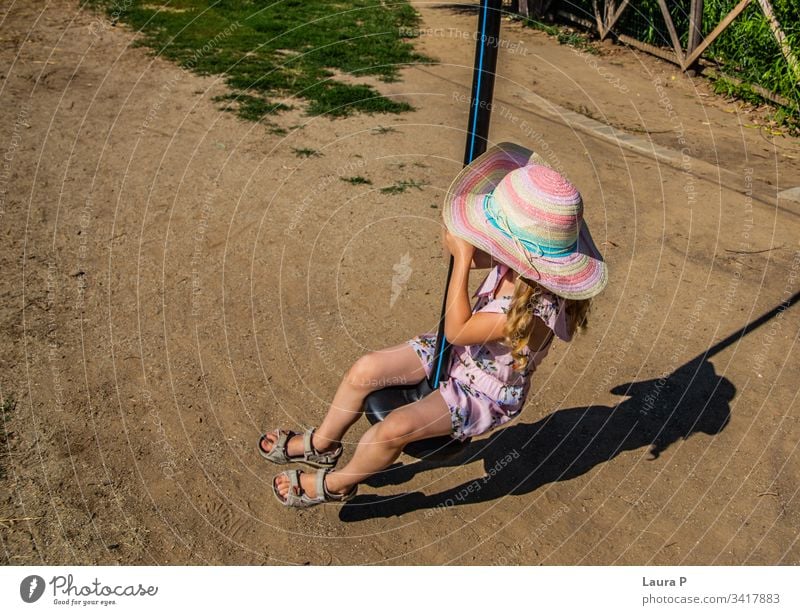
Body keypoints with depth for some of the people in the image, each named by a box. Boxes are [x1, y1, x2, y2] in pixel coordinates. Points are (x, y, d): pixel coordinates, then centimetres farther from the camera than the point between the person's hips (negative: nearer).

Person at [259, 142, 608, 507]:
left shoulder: (535, 311, -37)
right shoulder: (514, 261, -17)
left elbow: (457, 331, -31)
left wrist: (463, 259, -34)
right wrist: (461, 241, -21)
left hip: (486, 395, -7)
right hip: (458, 354, 7)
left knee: (397, 427, -23)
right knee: (366, 370, -4)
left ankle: (336, 484, 9)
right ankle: (322, 443, 22)